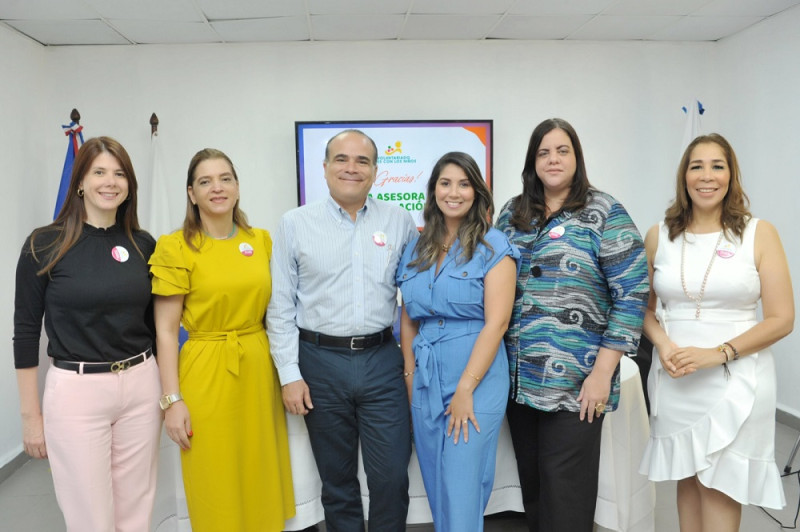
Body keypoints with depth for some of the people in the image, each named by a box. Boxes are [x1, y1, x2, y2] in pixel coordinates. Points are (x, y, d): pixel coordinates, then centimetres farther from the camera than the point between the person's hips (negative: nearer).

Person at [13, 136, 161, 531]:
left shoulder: (144, 245, 4)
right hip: (75, 392, -3)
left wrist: (167, 394, 11)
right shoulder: (44, 245, -6)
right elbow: (25, 331, -3)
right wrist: (31, 415, -3)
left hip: (140, 388, 3)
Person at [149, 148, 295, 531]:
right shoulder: (176, 247, -7)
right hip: (207, 374, -4)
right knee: (217, 491, 8)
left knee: (261, 483, 14)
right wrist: (172, 399, -11)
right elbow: (165, 331, -7)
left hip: (259, 372, 4)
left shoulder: (261, 241, 5)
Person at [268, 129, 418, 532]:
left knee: (391, 477, 3)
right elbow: (280, 306, 1)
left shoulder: (399, 221, 3)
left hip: (382, 361, 1)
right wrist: (289, 374, -3)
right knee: (336, 480, 14)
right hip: (320, 362, 0)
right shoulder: (295, 223, 0)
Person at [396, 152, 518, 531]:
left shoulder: (493, 246, -6)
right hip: (426, 382, 5)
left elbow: (496, 322, -12)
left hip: (475, 380, -5)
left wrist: (465, 389, -16)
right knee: (436, 488, 15)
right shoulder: (416, 250, 10)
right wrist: (410, 377, 5)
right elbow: (408, 320, 13)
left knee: (462, 492, -1)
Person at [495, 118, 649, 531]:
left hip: (574, 384, -4)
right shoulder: (512, 214, 10)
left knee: (565, 497, 3)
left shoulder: (603, 213, -4)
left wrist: (602, 373, -14)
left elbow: (631, 295, -9)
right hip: (518, 379, 5)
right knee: (531, 485, 15)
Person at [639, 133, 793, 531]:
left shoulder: (759, 234, -3)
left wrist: (718, 353, -17)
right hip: (675, 379, 2)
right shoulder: (659, 236, 3)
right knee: (687, 480, 14)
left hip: (736, 379, -2)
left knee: (719, 488, 4)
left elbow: (781, 319, -5)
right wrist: (662, 344, -9)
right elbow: (645, 308, 11)